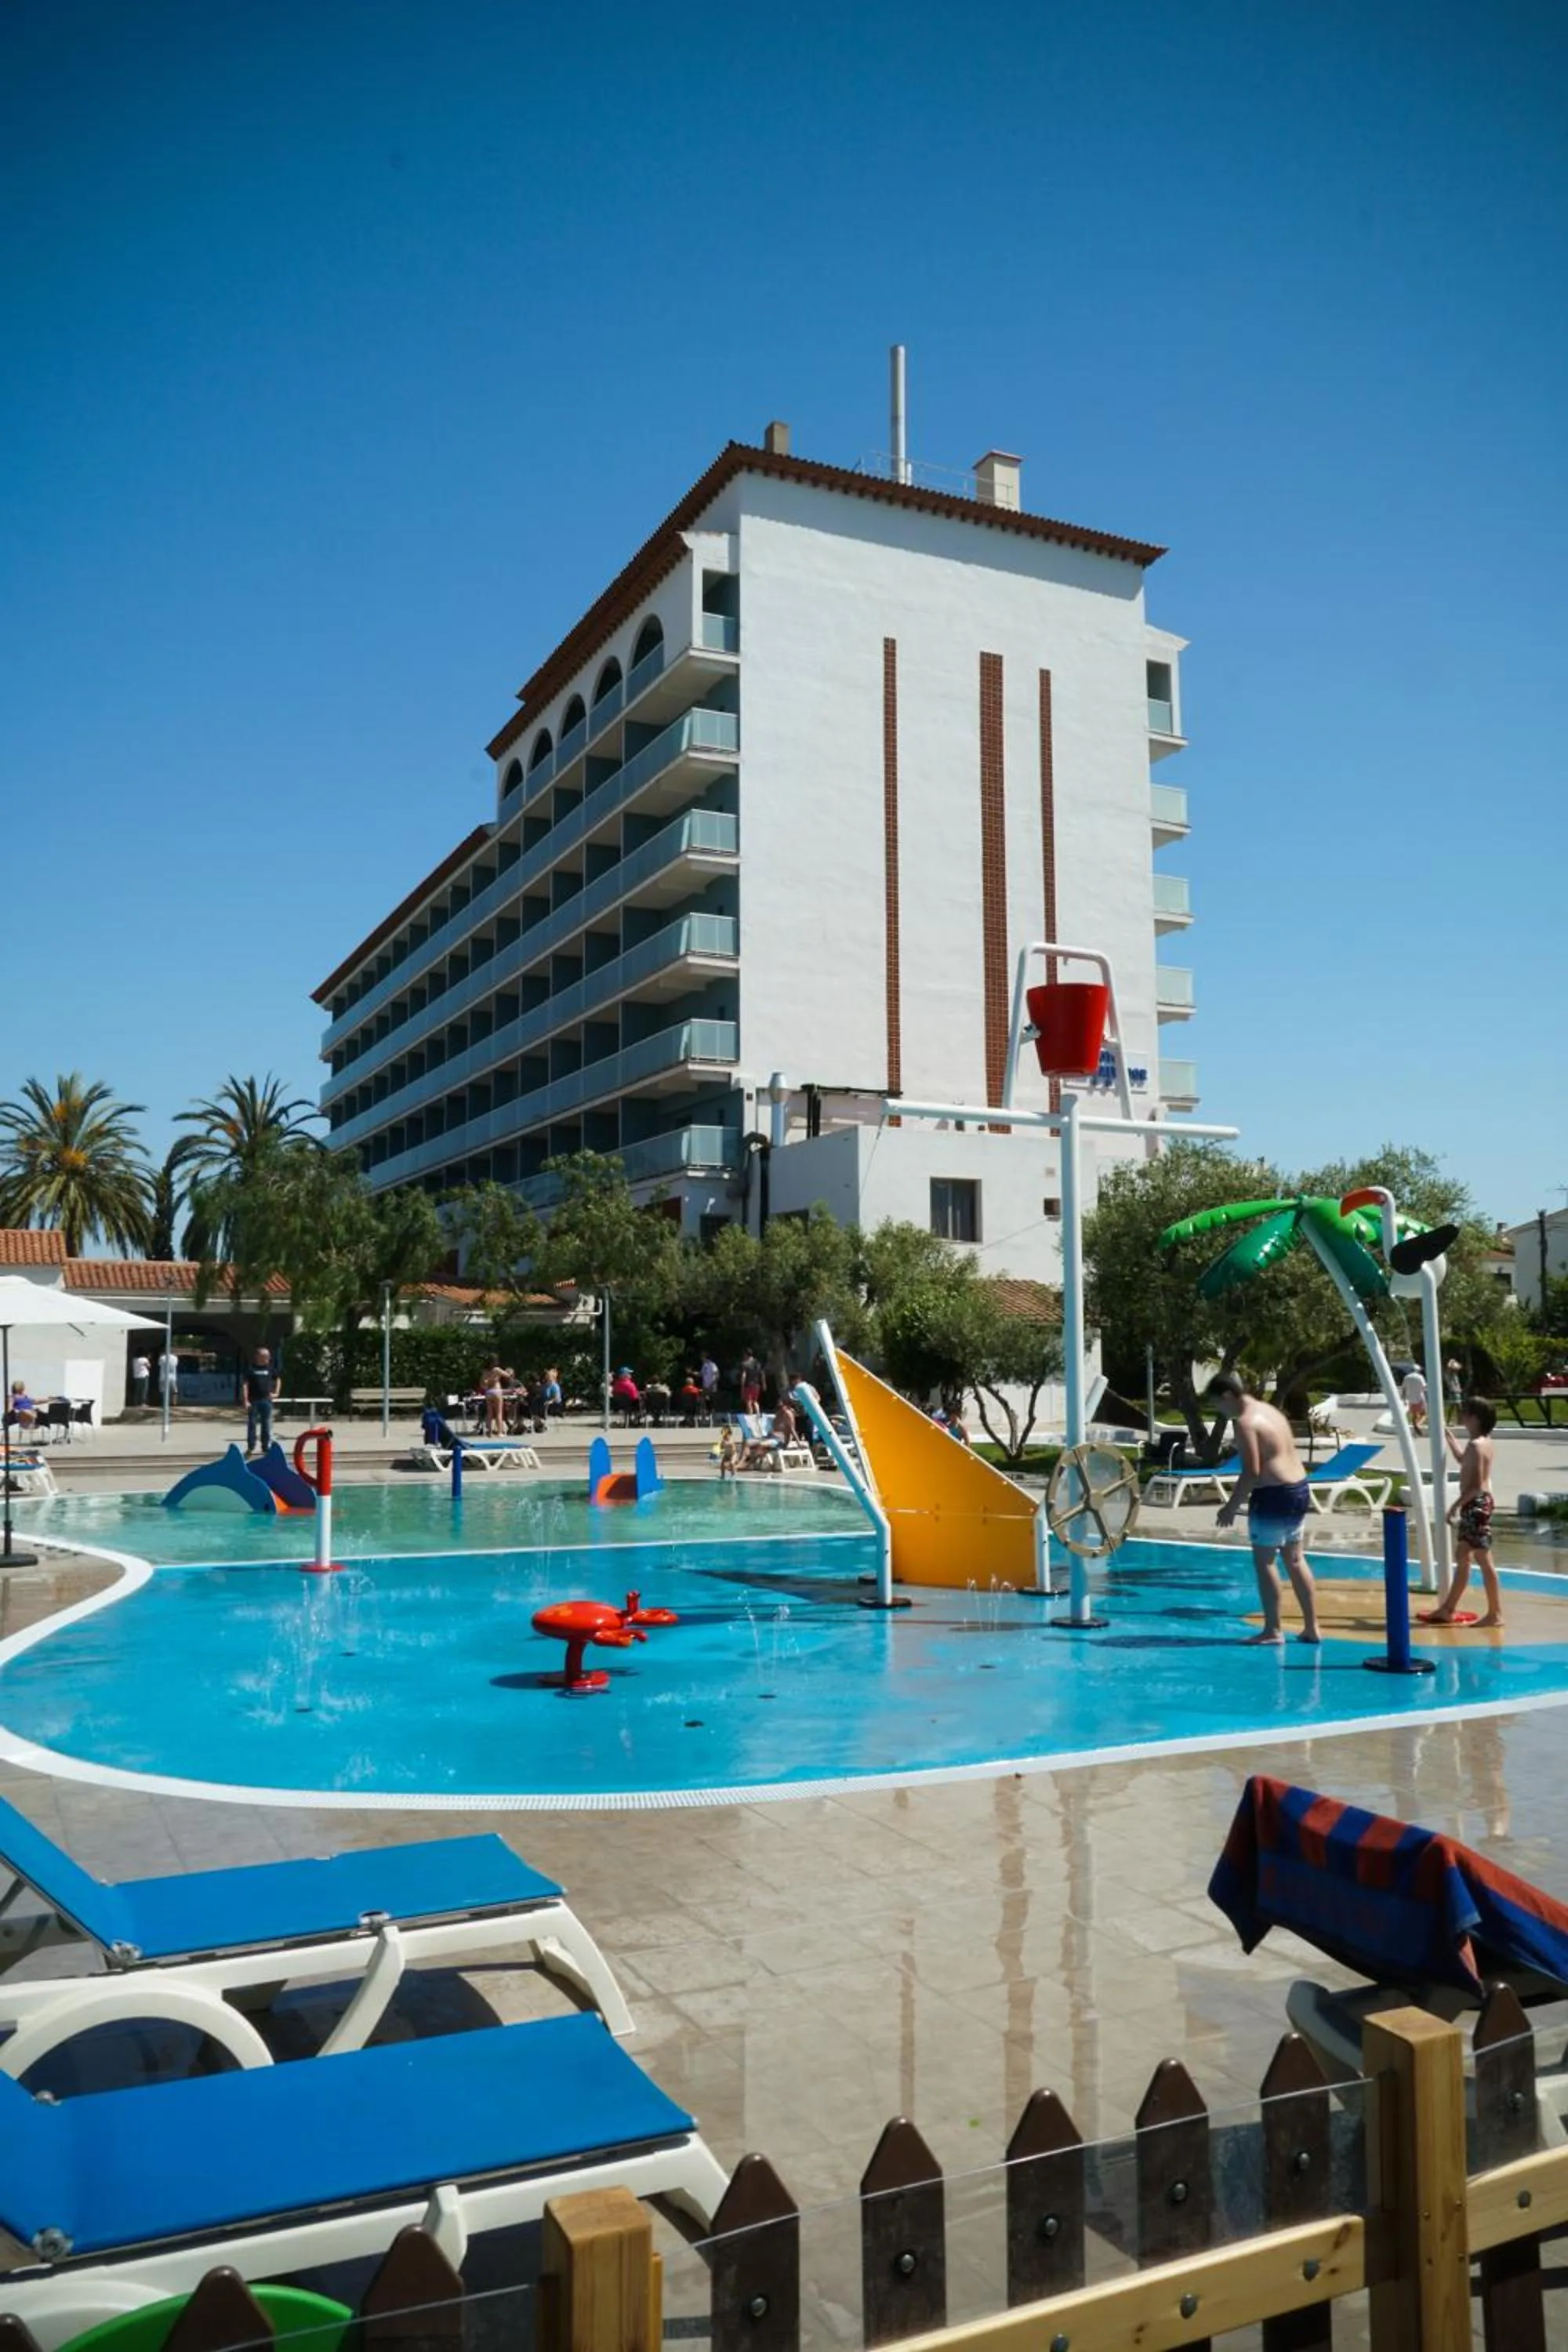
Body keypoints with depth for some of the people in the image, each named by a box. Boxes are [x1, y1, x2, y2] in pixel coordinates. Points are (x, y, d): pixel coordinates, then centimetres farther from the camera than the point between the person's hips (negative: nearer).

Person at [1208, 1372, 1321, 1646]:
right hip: (1299, 1489, 9)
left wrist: (1232, 1505, -13)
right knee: (1295, 1559, 16)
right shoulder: (1270, 1410, 15)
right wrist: (1241, 1491, 23)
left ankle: (1273, 1630, 5)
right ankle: (1311, 1627, 19)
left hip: (1274, 1495, -9)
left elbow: (1252, 1472, -20)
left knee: (1264, 1561, 1)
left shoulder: (1245, 1422, -15)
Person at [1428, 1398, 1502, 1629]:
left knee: (1484, 1560, -5)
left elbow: (1476, 1485, -24)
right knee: (1463, 1558, 15)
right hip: (1473, 1506, 11)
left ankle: (1495, 1614, 0)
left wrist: (1457, 1505, -17)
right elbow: (1462, 1459, 32)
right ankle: (1449, 1609, 22)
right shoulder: (1481, 1443, 11)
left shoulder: (1476, 1446, -19)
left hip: (1476, 1505, -11)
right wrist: (1447, 1434, 33)